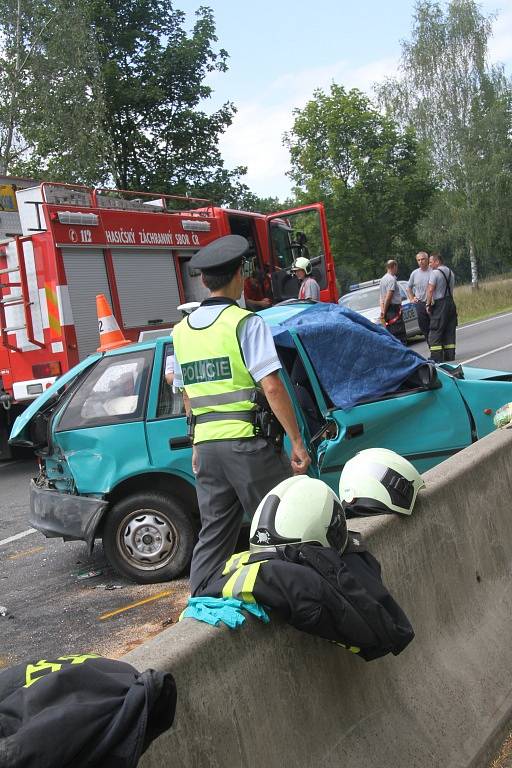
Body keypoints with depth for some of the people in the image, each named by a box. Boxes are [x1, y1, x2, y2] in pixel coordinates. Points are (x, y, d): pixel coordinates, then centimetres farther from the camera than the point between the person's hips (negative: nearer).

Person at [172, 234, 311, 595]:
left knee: (213, 535, 14)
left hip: (206, 444, 6)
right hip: (246, 441, -6)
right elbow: (271, 386, -16)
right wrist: (297, 441, -12)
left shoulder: (182, 330, 11)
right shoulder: (246, 323, -8)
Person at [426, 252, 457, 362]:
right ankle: (450, 357, 12)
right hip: (451, 302, 8)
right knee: (450, 332, 11)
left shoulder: (435, 272, -12)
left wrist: (428, 304, -10)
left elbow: (430, 290, -17)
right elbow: (451, 288, 14)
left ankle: (436, 358, -10)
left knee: (435, 333, -5)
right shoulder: (450, 272, 13)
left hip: (440, 304, -8)